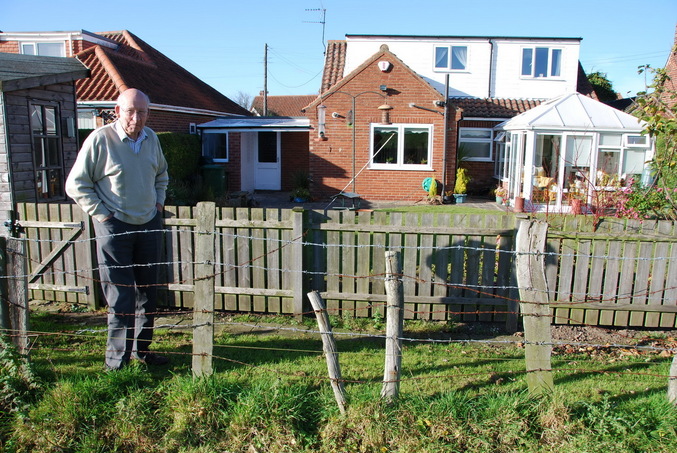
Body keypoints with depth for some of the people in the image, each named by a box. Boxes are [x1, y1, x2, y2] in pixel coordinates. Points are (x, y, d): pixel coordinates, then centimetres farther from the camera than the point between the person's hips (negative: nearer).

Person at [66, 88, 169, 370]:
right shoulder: (100, 139, -11)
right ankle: (116, 360, 12)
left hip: (149, 224, 6)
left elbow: (162, 173, 24)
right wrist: (101, 214, -11)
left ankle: (141, 349, 27)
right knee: (121, 298, -2)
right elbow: (76, 184, -7)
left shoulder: (151, 138, 6)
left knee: (148, 292, 12)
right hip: (115, 227, -6)